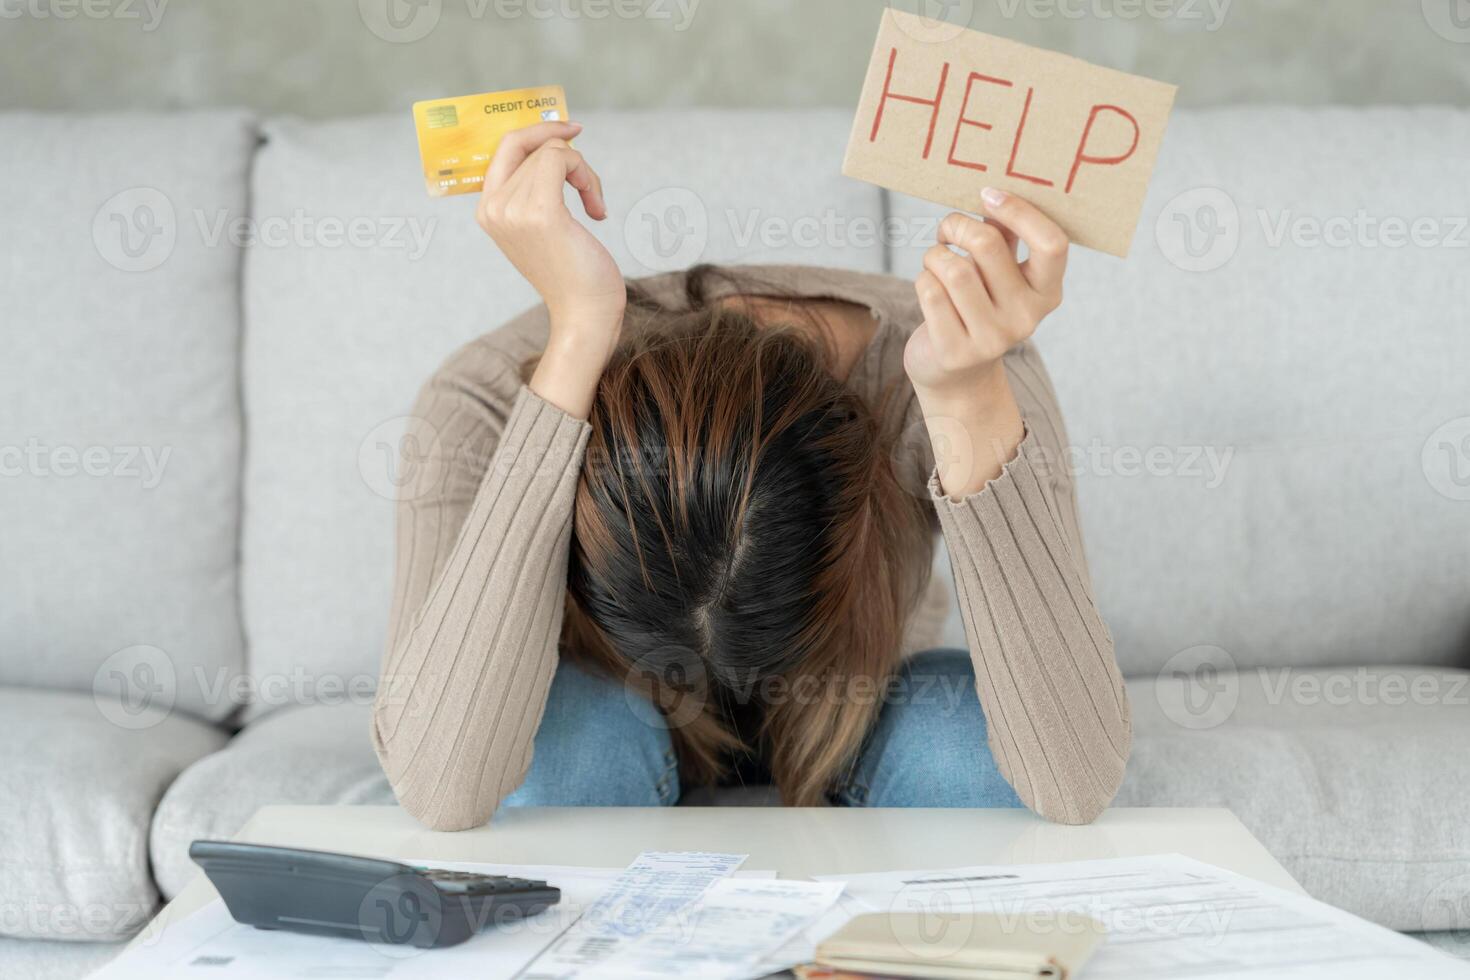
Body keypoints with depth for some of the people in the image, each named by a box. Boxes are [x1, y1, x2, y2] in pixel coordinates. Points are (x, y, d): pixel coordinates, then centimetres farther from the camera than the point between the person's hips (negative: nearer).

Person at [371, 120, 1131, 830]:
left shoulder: (951, 367, -34)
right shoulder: (484, 407, -34)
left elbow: (1075, 784, -41)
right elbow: (440, 786, -48)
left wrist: (970, 399, -52)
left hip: (851, 725, 1)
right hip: (619, 718, 0)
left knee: (972, 742, -32)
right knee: (570, 731, -34)